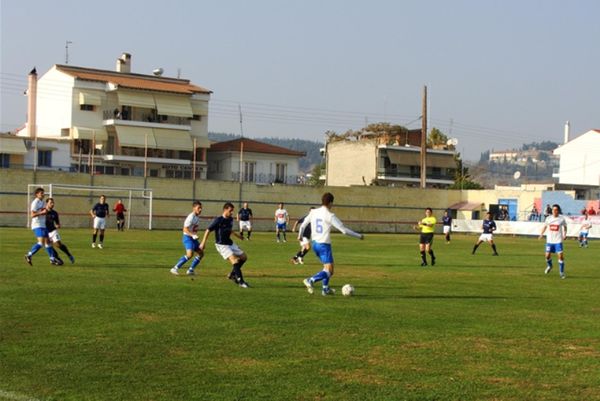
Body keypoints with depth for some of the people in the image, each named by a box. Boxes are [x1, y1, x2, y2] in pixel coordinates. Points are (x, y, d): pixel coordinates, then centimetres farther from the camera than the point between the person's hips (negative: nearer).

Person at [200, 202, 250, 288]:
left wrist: (237, 235, 38)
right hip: (221, 245, -8)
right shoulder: (218, 220, -17)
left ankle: (232, 274, 19)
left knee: (244, 257, 8)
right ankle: (240, 281, -18)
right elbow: (208, 230, -12)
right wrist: (203, 243, -15)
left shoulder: (230, 219, 5)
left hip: (230, 243, 8)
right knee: (235, 260, -22)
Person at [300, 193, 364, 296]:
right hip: (324, 245, -8)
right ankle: (311, 280, -26)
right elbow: (344, 230, -14)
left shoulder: (313, 212, 4)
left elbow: (303, 225, 14)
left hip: (315, 244, 8)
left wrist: (300, 235, 34)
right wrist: (359, 236, -2)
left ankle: (325, 289, 23)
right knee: (329, 271, -7)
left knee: (326, 266, 25)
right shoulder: (329, 216, -14)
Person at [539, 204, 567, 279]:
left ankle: (562, 272, 3)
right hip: (549, 240, 2)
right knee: (547, 255, 2)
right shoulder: (548, 218, 1)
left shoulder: (562, 218, -4)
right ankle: (549, 266, 35)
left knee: (560, 255, -10)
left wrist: (564, 234, -2)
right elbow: (545, 226, 16)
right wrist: (541, 234, 2)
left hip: (558, 241, -2)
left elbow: (565, 227, 12)